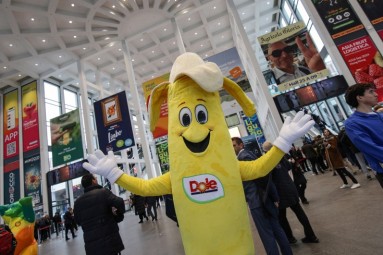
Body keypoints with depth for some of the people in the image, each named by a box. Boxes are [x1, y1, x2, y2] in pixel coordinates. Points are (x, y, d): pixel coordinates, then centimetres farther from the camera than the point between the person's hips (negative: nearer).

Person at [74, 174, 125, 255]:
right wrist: (119, 212, -2)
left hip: (91, 244, 5)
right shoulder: (103, 192, -11)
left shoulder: (78, 201, 6)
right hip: (109, 238, -5)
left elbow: (78, 221, 18)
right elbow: (120, 203, -22)